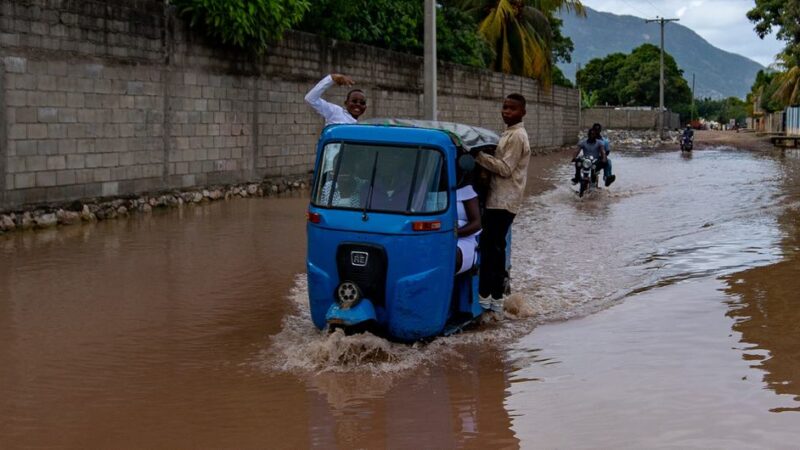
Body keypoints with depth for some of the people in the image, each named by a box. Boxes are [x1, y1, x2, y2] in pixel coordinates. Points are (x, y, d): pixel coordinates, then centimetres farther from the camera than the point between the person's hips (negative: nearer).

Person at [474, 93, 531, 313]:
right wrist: (483, 158, 11)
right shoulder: (510, 134, 18)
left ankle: (485, 296, -7)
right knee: (495, 248, 11)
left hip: (503, 202, -10)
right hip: (500, 199, 10)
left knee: (490, 247, -9)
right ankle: (496, 299, 15)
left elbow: (505, 168, -18)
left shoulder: (516, 136, -13)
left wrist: (479, 156, -15)